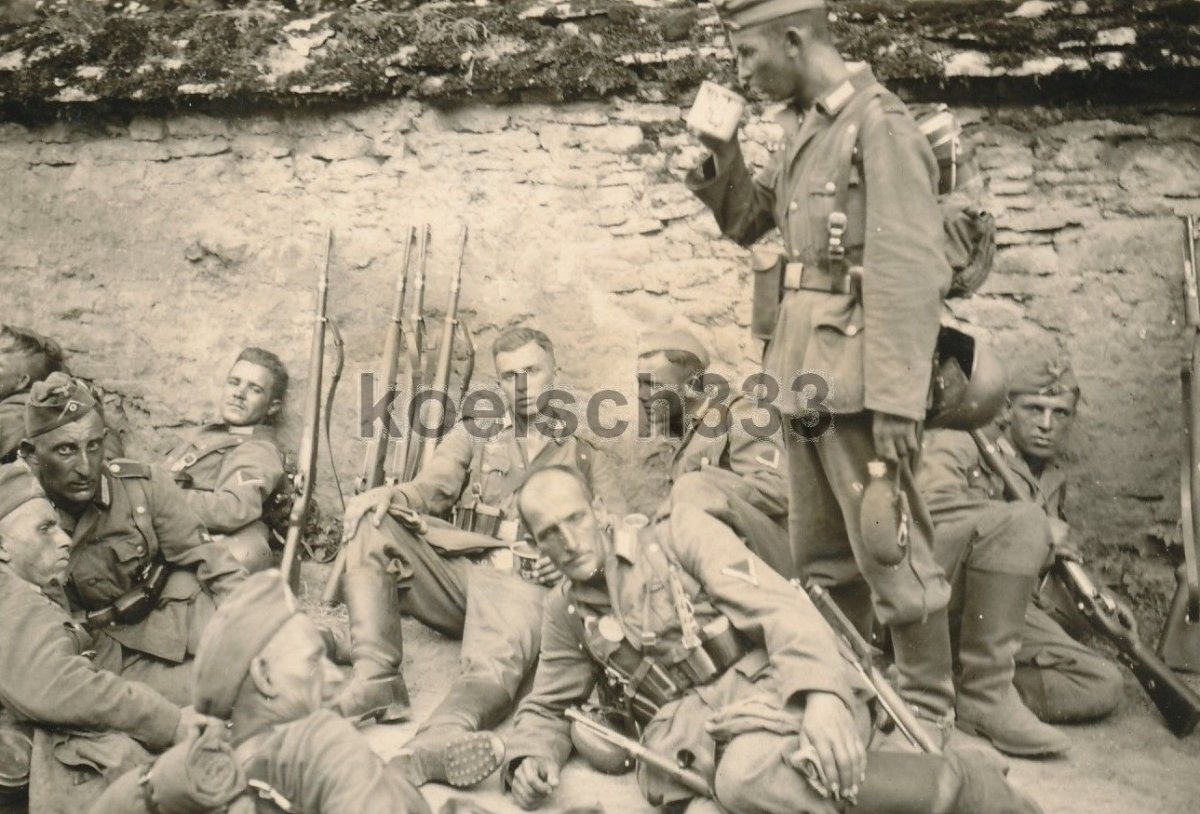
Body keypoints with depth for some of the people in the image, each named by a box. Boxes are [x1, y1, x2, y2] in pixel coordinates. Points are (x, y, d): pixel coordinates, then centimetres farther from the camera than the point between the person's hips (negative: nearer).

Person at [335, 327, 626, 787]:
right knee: (370, 524, -23)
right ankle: (376, 677, -33)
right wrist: (388, 496, -15)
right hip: (459, 572, 3)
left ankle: (438, 744, -65)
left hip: (524, 584, -3)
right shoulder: (474, 434, 27)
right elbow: (431, 489, 9)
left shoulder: (586, 456, 24)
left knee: (496, 661, -36)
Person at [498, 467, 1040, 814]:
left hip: (765, 684, -2)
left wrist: (821, 693, -24)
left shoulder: (680, 534, 5)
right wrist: (530, 759, -1)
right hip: (689, 730, 2)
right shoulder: (565, 612, 17)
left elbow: (779, 606, -7)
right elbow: (546, 708, 24)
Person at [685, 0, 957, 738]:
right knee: (822, 559, 17)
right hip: (806, 375, 9)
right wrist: (720, 151, 7)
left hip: (856, 380, -9)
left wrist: (897, 399, -21)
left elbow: (912, 275, -17)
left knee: (890, 556, 1)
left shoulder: (881, 124, -12)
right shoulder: (804, 127, 14)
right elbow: (747, 223, 25)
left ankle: (930, 714, 16)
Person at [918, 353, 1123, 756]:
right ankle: (985, 693, -28)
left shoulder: (1053, 481, 22)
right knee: (1021, 521, -29)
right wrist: (1039, 528, -18)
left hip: (1002, 609, 7)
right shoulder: (958, 445, 2)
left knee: (1104, 685, -8)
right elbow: (932, 501, -20)